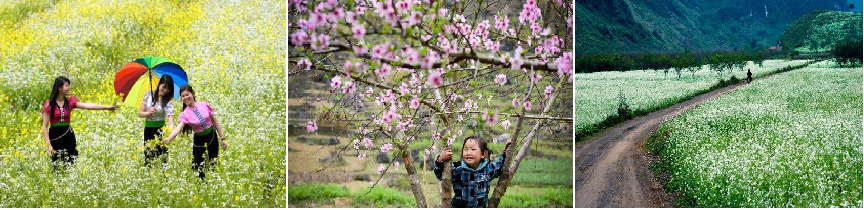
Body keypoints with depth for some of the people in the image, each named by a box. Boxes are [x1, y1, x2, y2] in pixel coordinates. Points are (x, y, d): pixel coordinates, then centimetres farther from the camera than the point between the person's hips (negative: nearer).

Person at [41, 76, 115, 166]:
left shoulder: (70, 101, 5)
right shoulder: (49, 104, -4)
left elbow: (87, 106, -9)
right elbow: (44, 126, -4)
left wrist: (107, 107, -20)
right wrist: (48, 145, -11)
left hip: (68, 137, 3)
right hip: (55, 138, -3)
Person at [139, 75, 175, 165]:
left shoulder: (169, 102, -9)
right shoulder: (149, 95, 0)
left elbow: (170, 121, -20)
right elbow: (140, 113, 4)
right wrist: (148, 113, -18)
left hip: (161, 130, -3)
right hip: (148, 129, 3)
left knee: (161, 156, -9)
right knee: (148, 156, 4)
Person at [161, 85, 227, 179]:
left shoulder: (204, 105, -9)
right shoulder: (185, 114, -16)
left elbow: (214, 121, 1)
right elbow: (179, 127, -34)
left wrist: (222, 138, 1)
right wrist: (168, 138, -55)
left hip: (212, 137, 2)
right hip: (199, 141, -2)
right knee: (199, 168, 2)